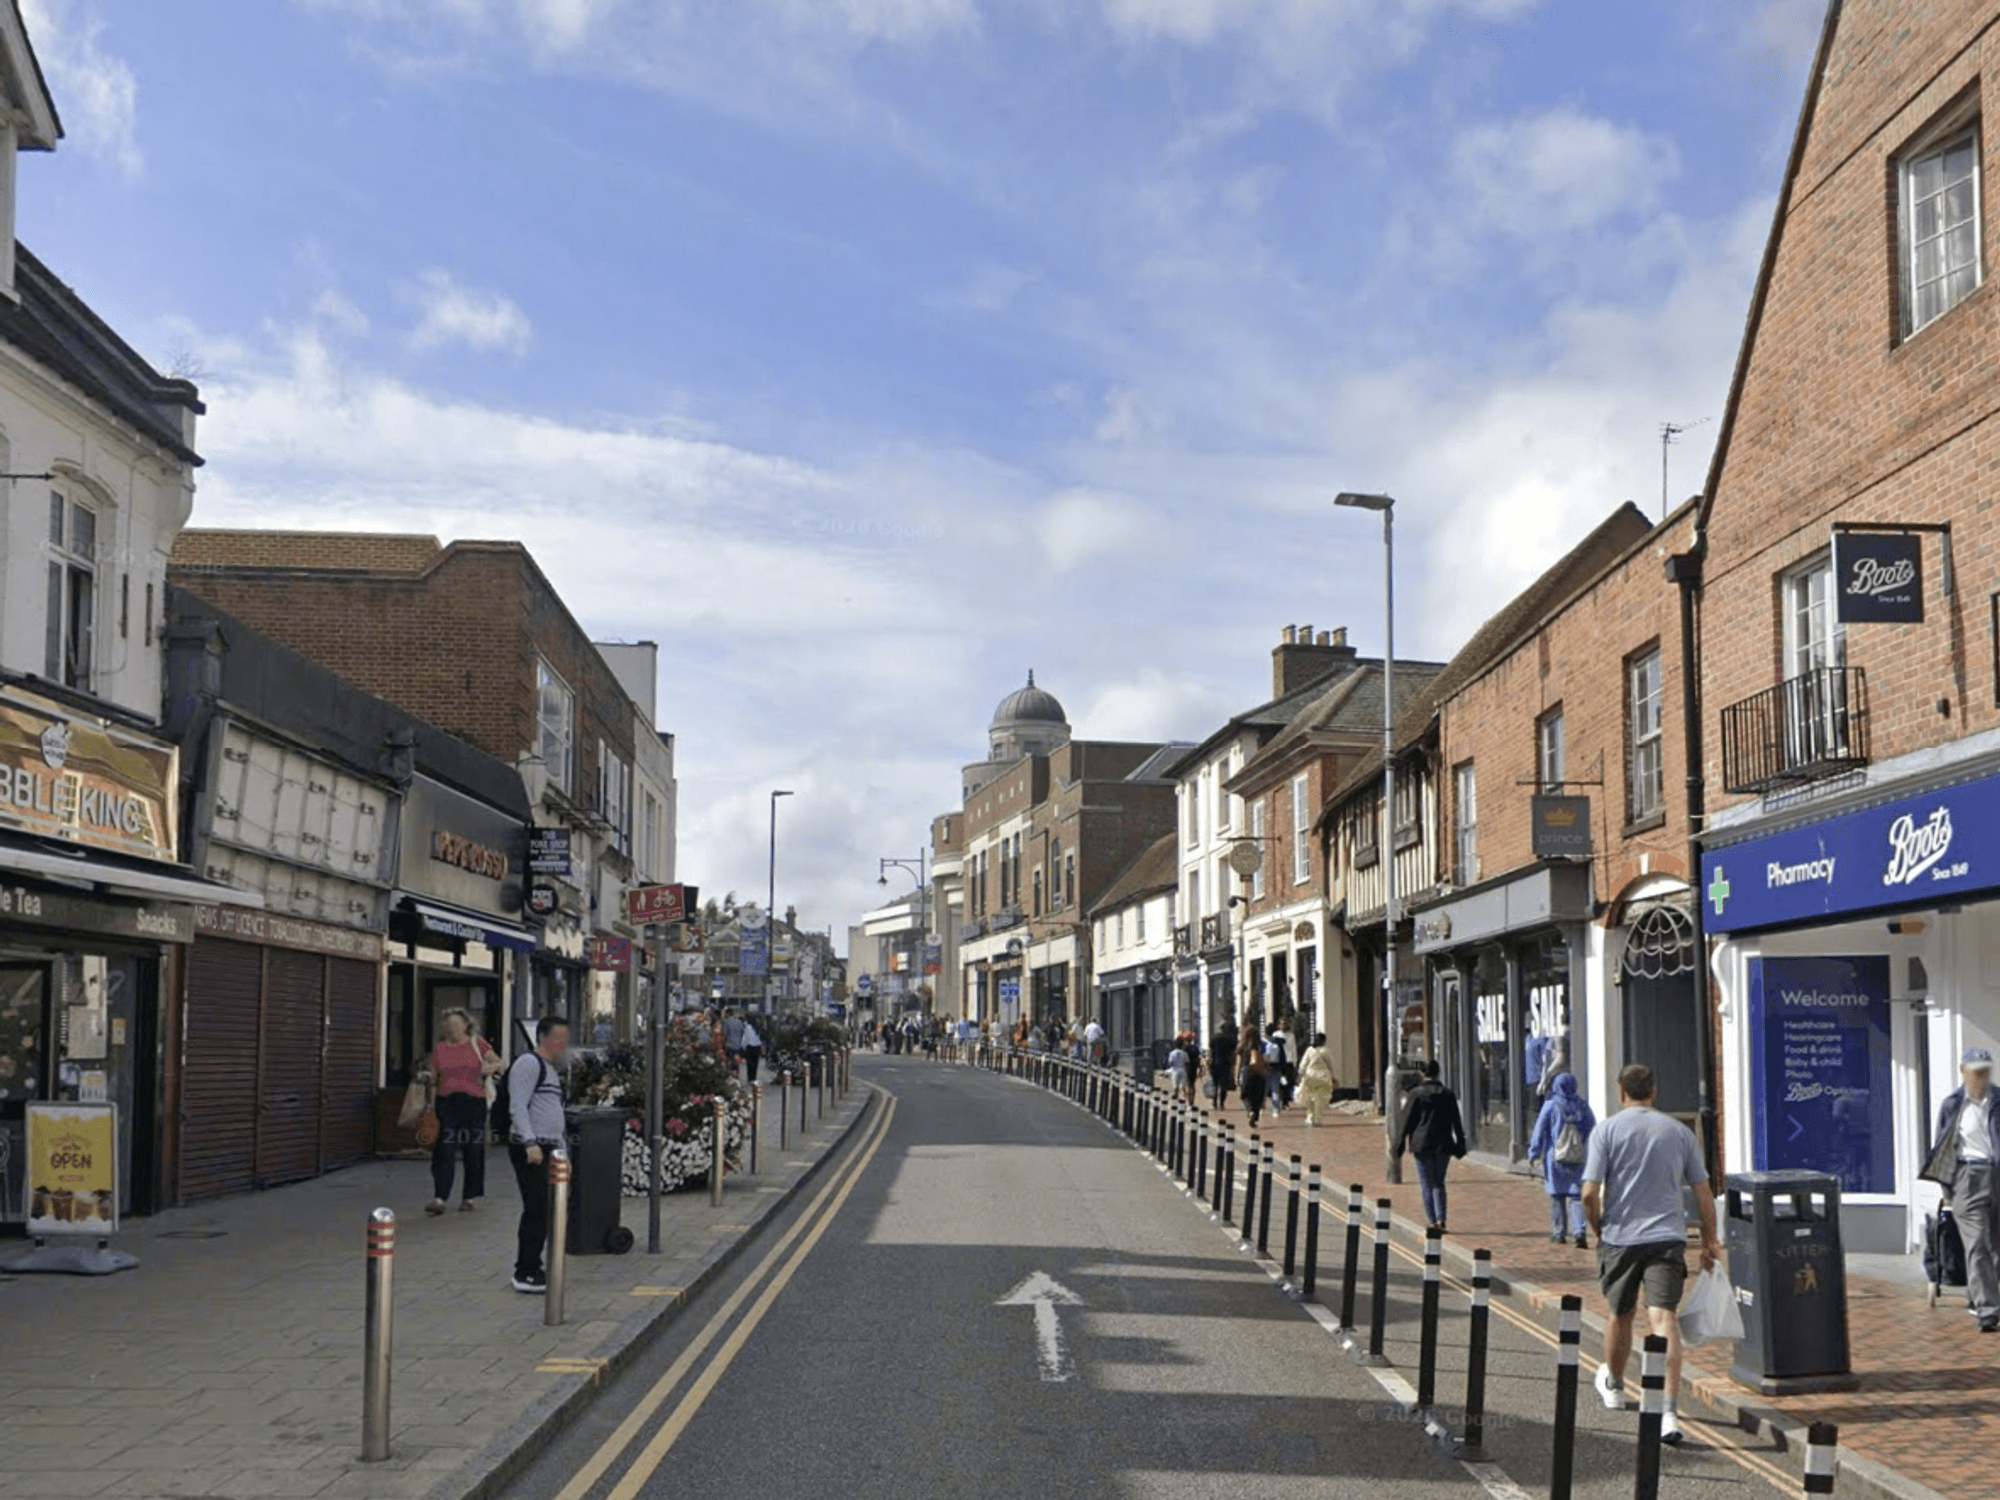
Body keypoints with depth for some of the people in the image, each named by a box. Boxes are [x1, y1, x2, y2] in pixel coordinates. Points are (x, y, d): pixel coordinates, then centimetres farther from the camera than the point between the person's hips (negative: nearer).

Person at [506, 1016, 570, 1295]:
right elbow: (518, 1107, -18)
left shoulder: (551, 1069, 22)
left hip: (546, 1149, 10)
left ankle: (531, 1270, 17)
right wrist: (530, 1143, -26)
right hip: (530, 1150, -10)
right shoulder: (529, 1063, -9)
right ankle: (526, 1274, -8)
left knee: (542, 1212, 11)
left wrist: (559, 1146, 25)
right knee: (536, 1211, -11)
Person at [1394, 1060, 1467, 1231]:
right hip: (1443, 1145, 3)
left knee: (1427, 1185, 4)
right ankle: (1441, 1218, -2)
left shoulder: (1416, 1094, -6)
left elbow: (1407, 1120, -5)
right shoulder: (1448, 1094, 4)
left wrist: (1400, 1143, 2)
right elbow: (1457, 1122, 8)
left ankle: (1432, 1221, 2)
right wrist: (1460, 1145, 14)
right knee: (1439, 1183, 12)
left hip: (1422, 1145, -3)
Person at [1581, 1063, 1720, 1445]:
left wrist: (1599, 1229, 9)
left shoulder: (1607, 1130, -2)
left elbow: (1589, 1194, -8)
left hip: (1620, 1238, -1)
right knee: (1664, 1318, -8)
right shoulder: (1679, 1131, 7)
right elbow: (1704, 1194, 9)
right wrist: (1709, 1242, 20)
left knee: (1620, 1315, 18)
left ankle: (1613, 1385, 41)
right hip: (1668, 1237, 1)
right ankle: (1669, 1411, -21)